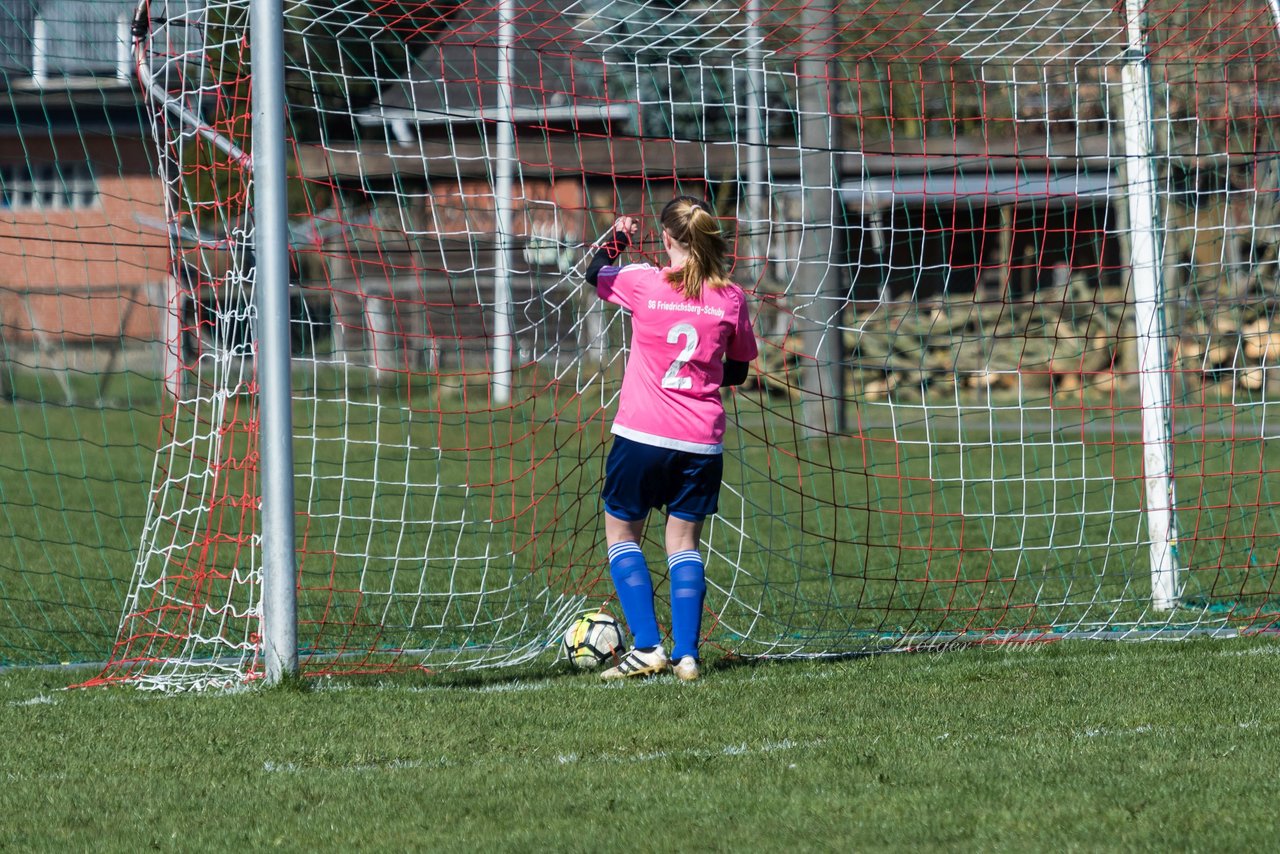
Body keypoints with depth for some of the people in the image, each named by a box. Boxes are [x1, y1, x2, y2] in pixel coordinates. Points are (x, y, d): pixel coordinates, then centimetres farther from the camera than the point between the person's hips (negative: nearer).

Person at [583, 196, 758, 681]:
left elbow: (596, 274, 15)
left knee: (621, 533, 11)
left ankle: (647, 647, -1)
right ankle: (686, 655, 2)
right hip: (702, 441, 3)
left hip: (642, 435, -2)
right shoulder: (730, 298, -1)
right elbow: (737, 371, 11)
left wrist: (617, 238, 33)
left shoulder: (644, 283, -7)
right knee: (684, 540, 11)